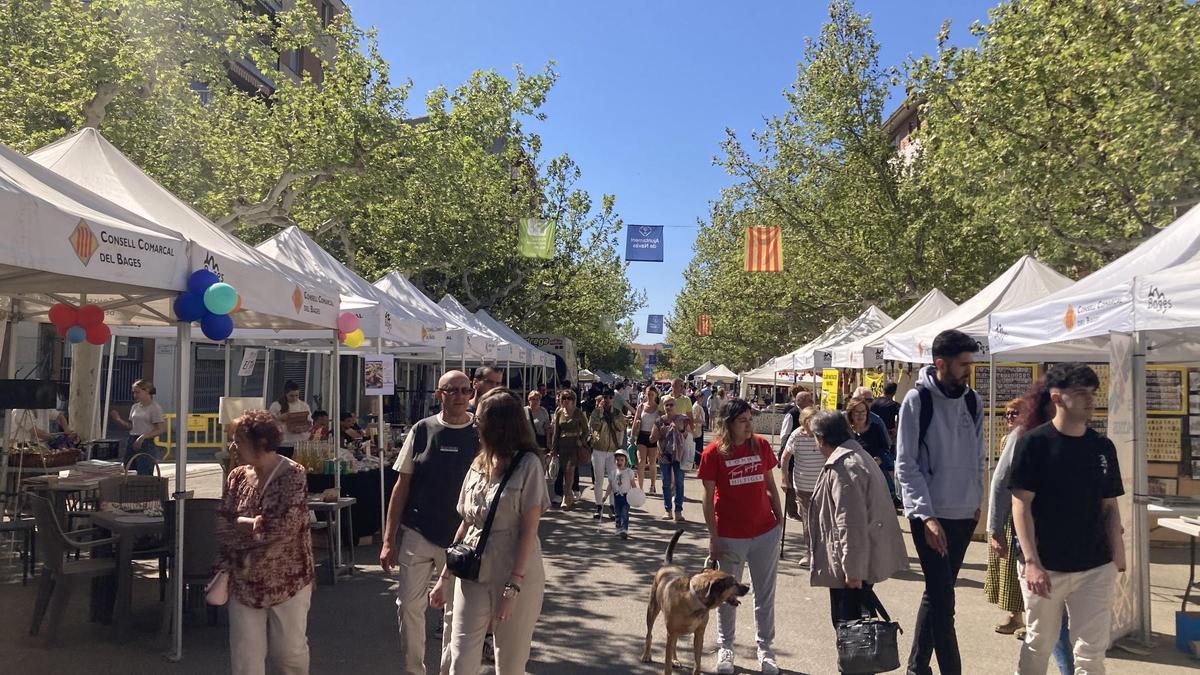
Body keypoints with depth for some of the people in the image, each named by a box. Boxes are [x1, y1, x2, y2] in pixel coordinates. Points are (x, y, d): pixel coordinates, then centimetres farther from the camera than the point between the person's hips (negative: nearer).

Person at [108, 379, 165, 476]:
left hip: (146, 444, -7)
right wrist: (118, 420, 4)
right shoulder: (135, 407, 15)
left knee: (144, 476, -9)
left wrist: (142, 437, -20)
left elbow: (160, 430, -11)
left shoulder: (155, 408, -6)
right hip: (132, 442, 7)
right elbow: (130, 426, 18)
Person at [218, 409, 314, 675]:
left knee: (290, 650, 8)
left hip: (287, 581, -4)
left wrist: (242, 522, -11)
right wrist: (255, 524, -16)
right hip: (244, 581, 4)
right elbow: (223, 524, 3)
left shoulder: (293, 475, -12)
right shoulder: (237, 476, 4)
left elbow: (286, 525, -21)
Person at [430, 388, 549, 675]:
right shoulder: (478, 465, 9)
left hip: (517, 577, -4)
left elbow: (529, 530, -12)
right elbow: (466, 524, 13)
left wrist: (513, 586, -17)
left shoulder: (528, 464, -9)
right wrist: (444, 577, 12)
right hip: (473, 575, 5)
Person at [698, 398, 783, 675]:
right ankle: (725, 649, 30)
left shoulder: (761, 445, -1)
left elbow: (771, 485, 9)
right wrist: (713, 538, -8)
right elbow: (708, 498, -7)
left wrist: (780, 519, 7)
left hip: (765, 532, 3)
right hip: (730, 536, -2)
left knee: (765, 595, 13)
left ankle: (765, 649, 29)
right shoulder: (713, 452, -10)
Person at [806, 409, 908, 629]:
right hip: (867, 558, 10)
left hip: (853, 564, -10)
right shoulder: (860, 456, 12)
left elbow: (852, 526, -25)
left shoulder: (842, 469, -21)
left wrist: (852, 570, -21)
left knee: (846, 622, 0)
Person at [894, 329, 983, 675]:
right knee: (943, 599, -7)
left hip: (964, 515, 6)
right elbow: (906, 467, -11)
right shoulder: (917, 401, -10)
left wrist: (977, 502, 12)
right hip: (930, 515, -6)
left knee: (937, 594, 13)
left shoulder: (972, 401, 6)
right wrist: (927, 516, -17)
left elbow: (977, 458, 17)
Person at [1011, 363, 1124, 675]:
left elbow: (1110, 507, 11)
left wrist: (1118, 557, 4)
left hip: (1096, 568, 4)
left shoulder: (1103, 447, 5)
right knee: (1038, 646, 11)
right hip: (1045, 566, -3)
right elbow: (1021, 505, -11)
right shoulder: (1034, 442, -8)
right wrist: (1031, 562, -16)